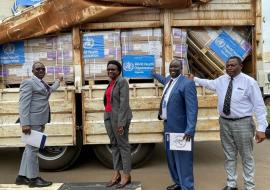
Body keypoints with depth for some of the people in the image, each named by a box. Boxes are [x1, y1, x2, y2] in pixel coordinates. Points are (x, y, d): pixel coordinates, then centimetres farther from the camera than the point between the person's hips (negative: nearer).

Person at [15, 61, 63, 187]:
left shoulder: (42, 83, 18)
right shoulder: (28, 82, -10)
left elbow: (50, 90, 41)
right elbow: (23, 104, -17)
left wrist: (58, 81, 55)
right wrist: (25, 123, -24)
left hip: (39, 120, 9)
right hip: (32, 120, -9)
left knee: (30, 148, 11)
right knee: (32, 148, -4)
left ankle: (22, 176, 18)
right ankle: (33, 178, 3)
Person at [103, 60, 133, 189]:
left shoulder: (122, 82, -11)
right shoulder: (111, 83, 14)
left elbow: (124, 103, -17)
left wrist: (121, 122, -21)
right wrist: (108, 118, 14)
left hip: (119, 117, -9)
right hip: (108, 117, 9)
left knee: (123, 144, -1)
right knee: (114, 144, 10)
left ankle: (126, 175, 9)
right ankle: (117, 174, 18)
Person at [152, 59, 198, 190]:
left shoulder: (187, 83, -16)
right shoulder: (169, 79, 10)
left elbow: (192, 108, -22)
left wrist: (190, 130, -28)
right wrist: (153, 74, 54)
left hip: (180, 128, -9)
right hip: (168, 126, 10)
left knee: (183, 159, -2)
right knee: (171, 157, 20)